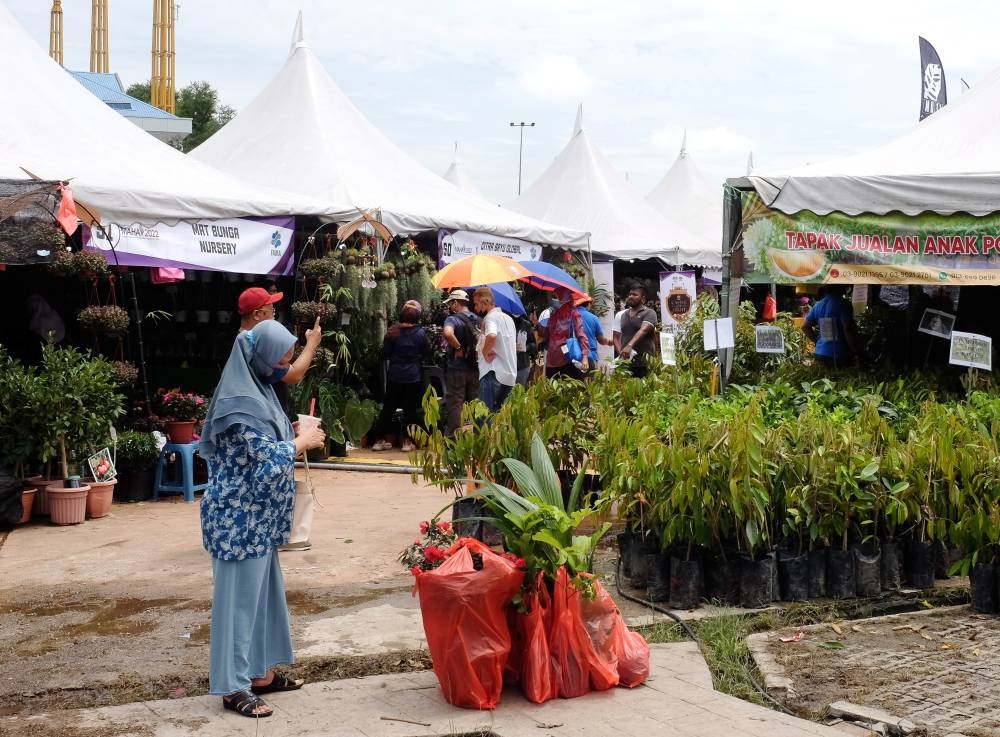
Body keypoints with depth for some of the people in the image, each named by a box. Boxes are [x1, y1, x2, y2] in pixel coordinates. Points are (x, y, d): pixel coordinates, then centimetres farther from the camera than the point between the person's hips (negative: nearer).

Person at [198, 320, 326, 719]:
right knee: (239, 596, -2)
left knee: (263, 591, 16)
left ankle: (259, 672, 26)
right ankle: (233, 686, 7)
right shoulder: (239, 402, -21)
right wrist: (303, 441, -8)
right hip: (239, 517, -10)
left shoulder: (256, 391, 10)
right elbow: (269, 457, -23)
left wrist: (297, 435, 3)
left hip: (256, 516, 10)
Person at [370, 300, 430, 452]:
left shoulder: (392, 332, -5)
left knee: (388, 408, 10)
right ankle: (407, 441, 7)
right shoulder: (420, 333, -9)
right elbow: (427, 353, 4)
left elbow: (385, 354, 2)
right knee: (411, 409, 7)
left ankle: (380, 439, 13)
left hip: (394, 376, 1)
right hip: (414, 377, -1)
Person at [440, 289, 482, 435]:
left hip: (457, 369, -6)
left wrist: (458, 348, -21)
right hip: (476, 368, 6)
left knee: (454, 405, 1)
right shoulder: (477, 319, 8)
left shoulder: (453, 319, -12)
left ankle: (452, 436, 2)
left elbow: (447, 333, -33)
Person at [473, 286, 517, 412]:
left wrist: (485, 351, -16)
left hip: (493, 373, -9)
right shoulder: (508, 318, 19)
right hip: (510, 374, 9)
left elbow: (492, 336, -32)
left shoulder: (491, 317, -10)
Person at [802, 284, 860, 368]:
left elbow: (805, 327, 13)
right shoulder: (843, 304, -12)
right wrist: (855, 351, -9)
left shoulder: (818, 305, 8)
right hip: (839, 355, -6)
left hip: (820, 353, 6)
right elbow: (847, 330, -19)